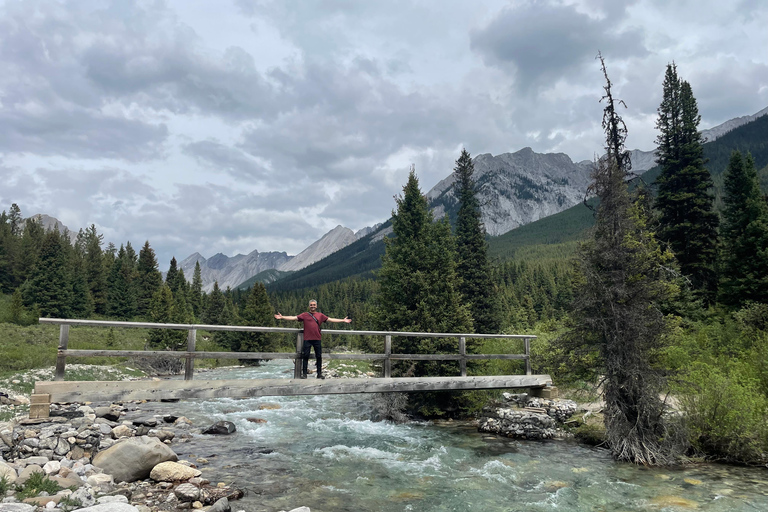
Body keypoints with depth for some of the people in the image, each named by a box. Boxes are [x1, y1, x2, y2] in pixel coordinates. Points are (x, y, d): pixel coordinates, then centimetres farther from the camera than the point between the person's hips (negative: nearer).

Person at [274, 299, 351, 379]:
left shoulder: (320, 315, 9)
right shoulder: (305, 315, 5)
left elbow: (331, 319, 8)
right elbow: (294, 318, 0)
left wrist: (343, 320, 3)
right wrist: (282, 317, -9)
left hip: (317, 339, 1)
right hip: (307, 339, -1)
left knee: (319, 356, 5)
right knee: (305, 356, 2)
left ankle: (319, 373, 15)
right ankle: (304, 373, 11)